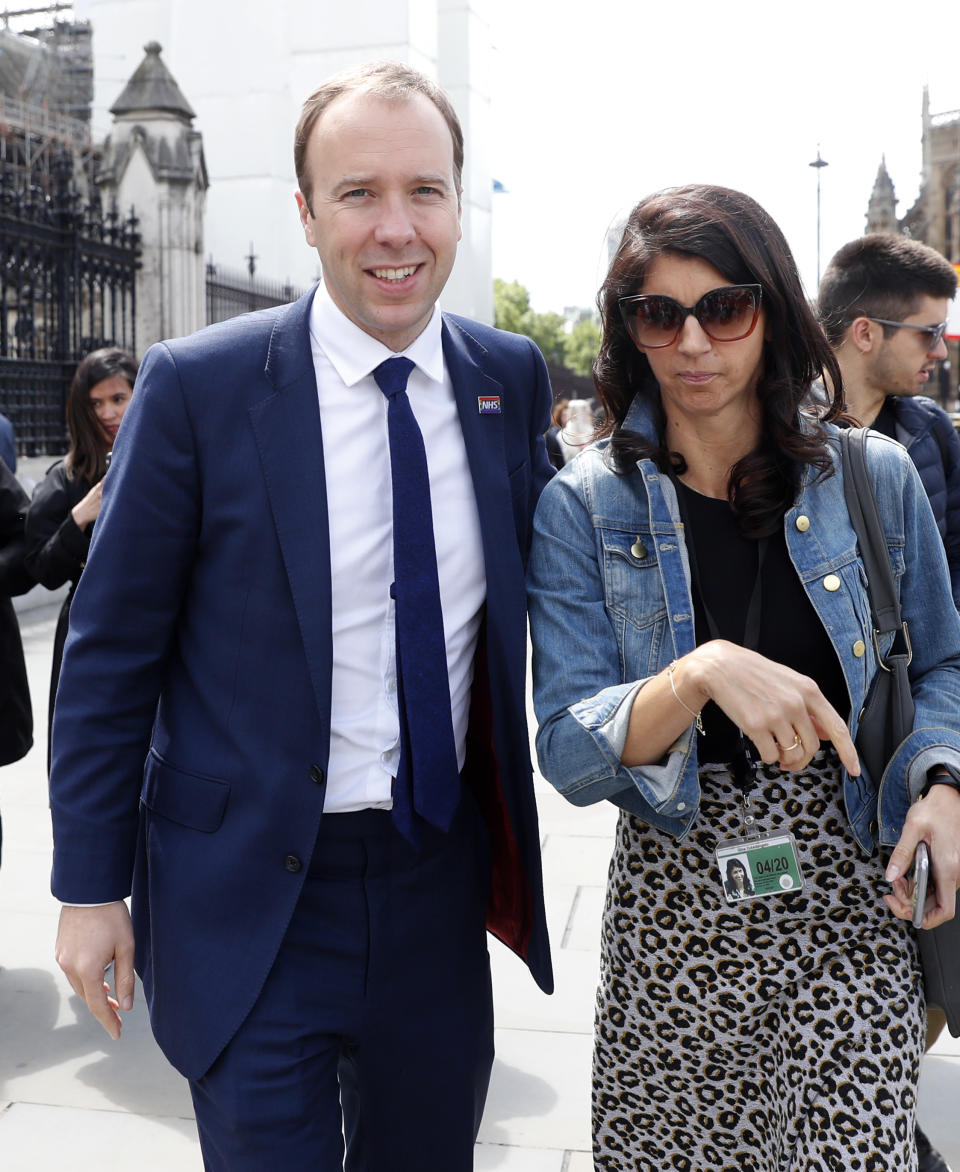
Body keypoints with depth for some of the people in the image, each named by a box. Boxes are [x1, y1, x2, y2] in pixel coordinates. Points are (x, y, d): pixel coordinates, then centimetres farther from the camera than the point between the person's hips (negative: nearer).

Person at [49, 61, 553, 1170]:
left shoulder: (513, 377, -1)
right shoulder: (195, 387, -12)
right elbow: (110, 654, -6)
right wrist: (90, 886, -4)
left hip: (441, 872, 4)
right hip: (252, 889, -3)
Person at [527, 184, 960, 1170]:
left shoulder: (875, 479, 0)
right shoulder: (585, 507, -5)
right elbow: (570, 754, -10)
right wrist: (701, 672, -27)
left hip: (851, 897, 1)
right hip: (674, 907, 0)